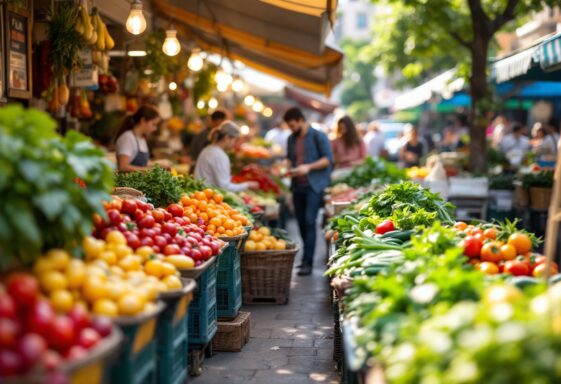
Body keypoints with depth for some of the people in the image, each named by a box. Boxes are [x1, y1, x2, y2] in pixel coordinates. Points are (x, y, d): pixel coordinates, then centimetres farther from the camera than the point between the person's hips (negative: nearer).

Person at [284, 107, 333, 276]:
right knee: (301, 222, 9)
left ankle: (307, 262, -13)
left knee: (309, 221, -14)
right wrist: (289, 166, 4)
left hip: (314, 185, -6)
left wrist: (308, 167, -18)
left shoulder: (318, 136, -4)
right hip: (298, 186, 6)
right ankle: (308, 254, 23)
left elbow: (328, 159, -8)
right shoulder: (291, 139, 15)